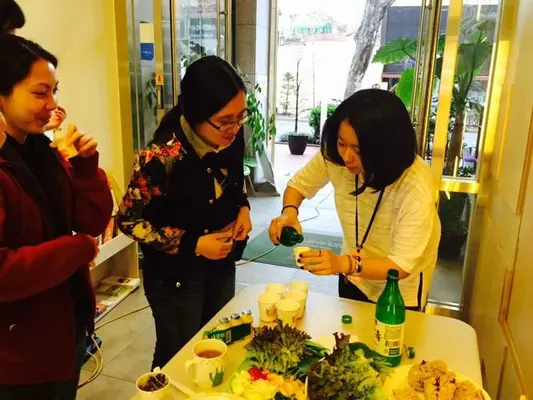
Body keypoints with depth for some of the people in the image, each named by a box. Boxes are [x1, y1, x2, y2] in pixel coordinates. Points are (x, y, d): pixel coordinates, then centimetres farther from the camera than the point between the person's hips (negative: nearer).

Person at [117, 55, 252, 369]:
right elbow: (129, 220, -19)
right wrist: (192, 245, -24)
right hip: (175, 275, -5)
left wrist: (243, 208, -11)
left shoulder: (231, 139, -12)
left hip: (222, 264, 6)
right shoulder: (161, 157, -30)